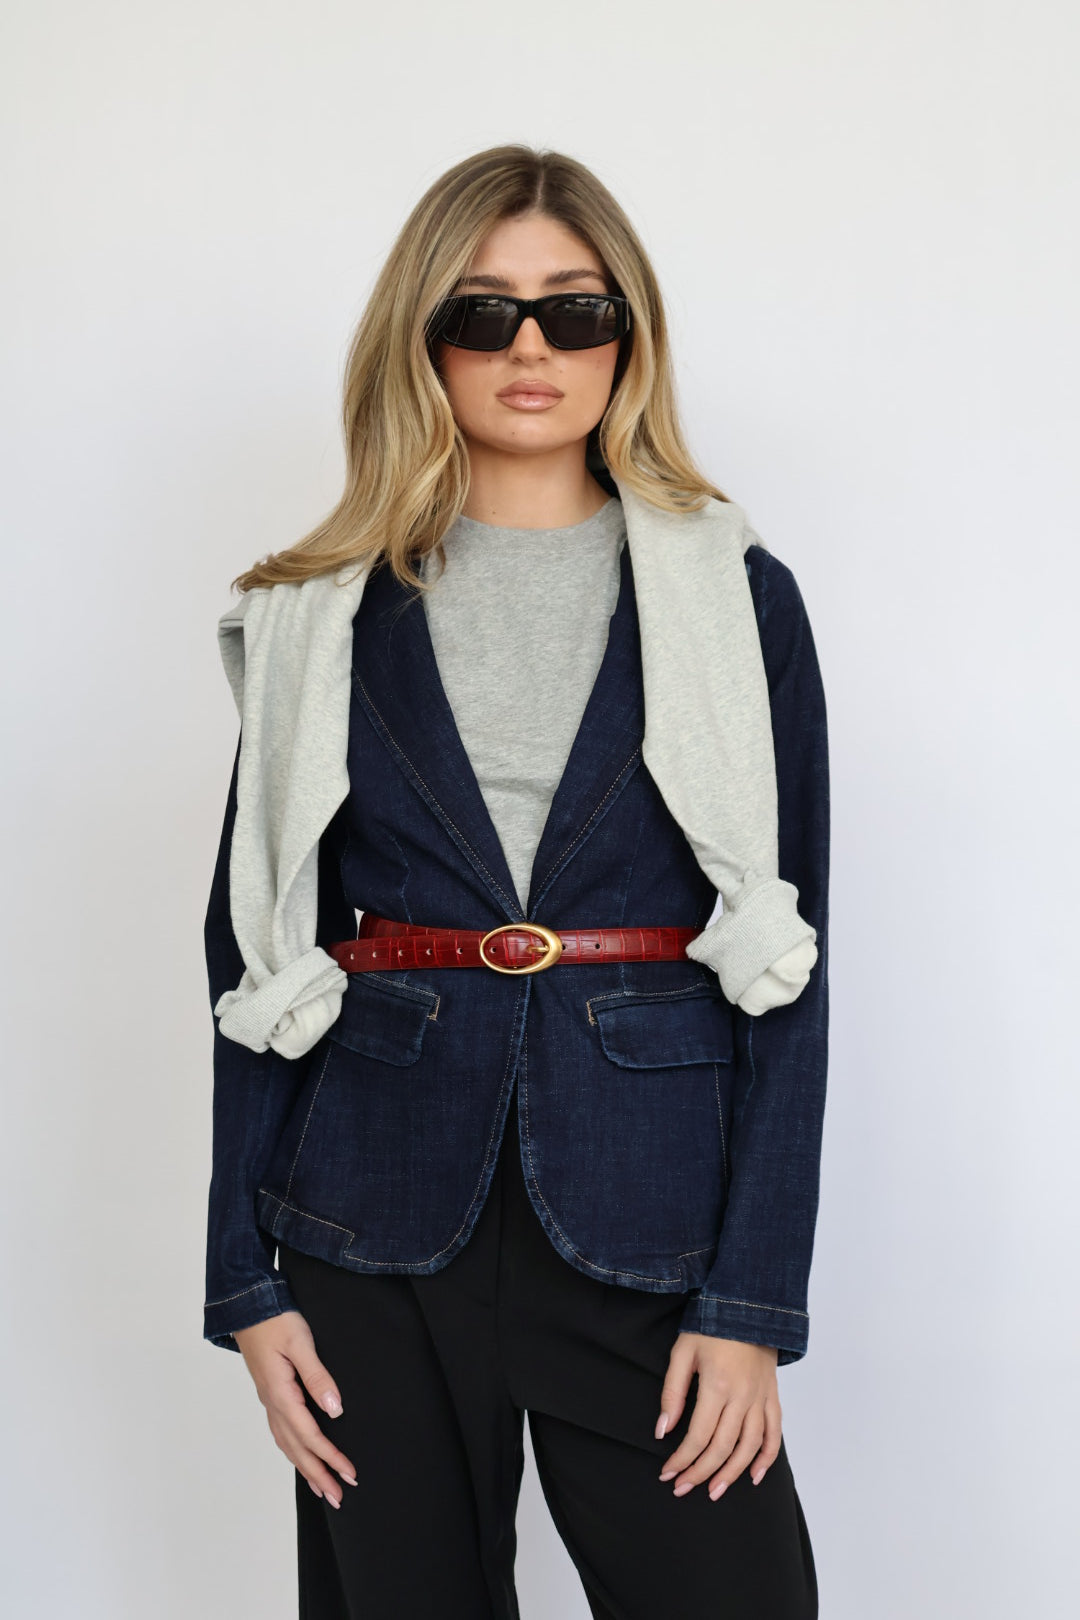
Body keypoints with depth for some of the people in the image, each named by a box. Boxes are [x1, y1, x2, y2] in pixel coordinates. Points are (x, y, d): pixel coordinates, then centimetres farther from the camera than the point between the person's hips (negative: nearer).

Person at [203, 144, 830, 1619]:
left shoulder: (737, 599, 2)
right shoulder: (330, 614, 5)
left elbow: (786, 959, -1)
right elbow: (260, 949, 5)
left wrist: (753, 1303, -7)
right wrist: (248, 1276, 0)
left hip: (645, 1214, -1)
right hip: (384, 1221, 1)